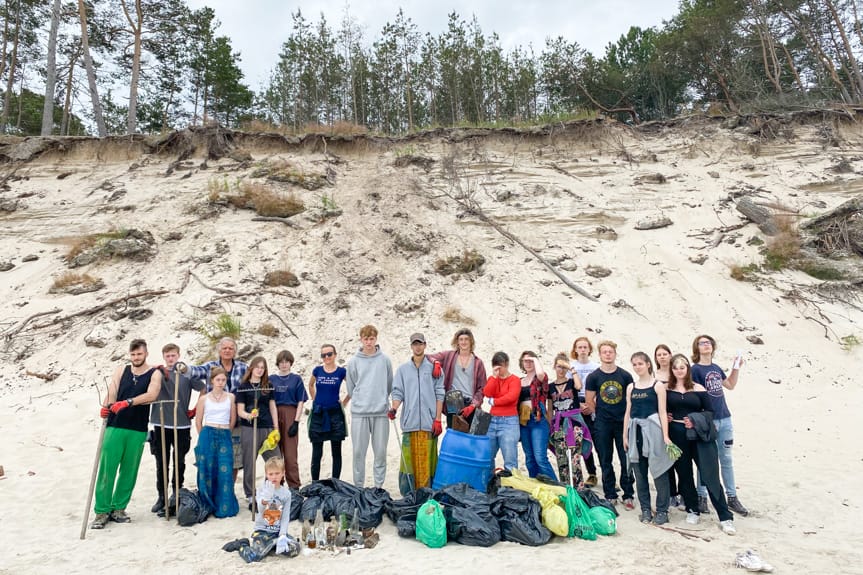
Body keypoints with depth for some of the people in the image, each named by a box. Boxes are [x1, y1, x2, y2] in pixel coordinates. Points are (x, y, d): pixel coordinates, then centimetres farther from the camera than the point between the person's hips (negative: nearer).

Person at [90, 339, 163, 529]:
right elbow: (111, 393, -7)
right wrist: (106, 406, -29)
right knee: (107, 469, -2)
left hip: (138, 431, 0)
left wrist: (127, 402, -30)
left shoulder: (154, 374, 1)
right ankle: (102, 511, 8)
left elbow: (151, 395, -17)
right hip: (115, 426, 1)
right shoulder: (120, 371, 7)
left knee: (129, 471, 7)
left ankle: (118, 508, 20)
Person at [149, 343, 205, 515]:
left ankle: (177, 493, 25)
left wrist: (195, 410, -2)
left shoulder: (187, 373, 0)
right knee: (162, 463, 8)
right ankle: (161, 496, 21)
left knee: (179, 461, 10)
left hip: (182, 424, 0)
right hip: (161, 424, 1)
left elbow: (203, 388, 1)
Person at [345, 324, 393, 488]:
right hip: (359, 412, 0)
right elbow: (351, 388, 9)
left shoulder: (385, 360, 3)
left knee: (380, 451, 5)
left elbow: (390, 385, 10)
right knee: (359, 451, 5)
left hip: (381, 412, 0)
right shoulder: (353, 362, 3)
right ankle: (358, 486, 17)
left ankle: (379, 485, 17)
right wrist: (359, 400, 9)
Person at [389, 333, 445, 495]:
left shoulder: (434, 368, 7)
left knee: (427, 459, 0)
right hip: (409, 422, 1)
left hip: (429, 422, -1)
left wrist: (438, 419, -1)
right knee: (409, 458, 0)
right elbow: (398, 393, 9)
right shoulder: (403, 369, 12)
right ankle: (408, 493, 10)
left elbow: (439, 394, 5)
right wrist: (393, 408, -11)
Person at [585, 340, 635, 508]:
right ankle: (610, 495, 19)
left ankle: (628, 495, 15)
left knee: (626, 460, 2)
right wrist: (601, 413, 5)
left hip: (623, 422, 0)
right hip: (602, 424, 0)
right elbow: (589, 400, 5)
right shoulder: (593, 377, -1)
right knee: (605, 461, 8)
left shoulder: (625, 375, 0)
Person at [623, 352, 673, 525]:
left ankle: (662, 511, 10)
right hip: (635, 431, 4)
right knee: (640, 472, 8)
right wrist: (625, 435, 10)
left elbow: (662, 412, -5)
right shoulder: (631, 387, 12)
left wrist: (665, 436, -11)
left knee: (659, 471, -1)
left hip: (652, 430, -4)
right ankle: (645, 509, 19)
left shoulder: (658, 385, -1)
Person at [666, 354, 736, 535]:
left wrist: (696, 420, -13)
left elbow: (710, 411, 3)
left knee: (710, 476, -5)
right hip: (677, 438, 2)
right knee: (684, 475, 11)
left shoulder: (698, 388, 2)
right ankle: (692, 510, 28)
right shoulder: (667, 389, 4)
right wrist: (665, 417, -6)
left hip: (699, 436, -1)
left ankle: (725, 518, 3)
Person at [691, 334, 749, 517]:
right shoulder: (695, 369, -8)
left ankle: (732, 498, 22)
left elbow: (730, 385, 25)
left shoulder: (716, 368, 12)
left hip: (724, 419, 6)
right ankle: (701, 497, 14)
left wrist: (736, 367, 15)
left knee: (726, 459, 12)